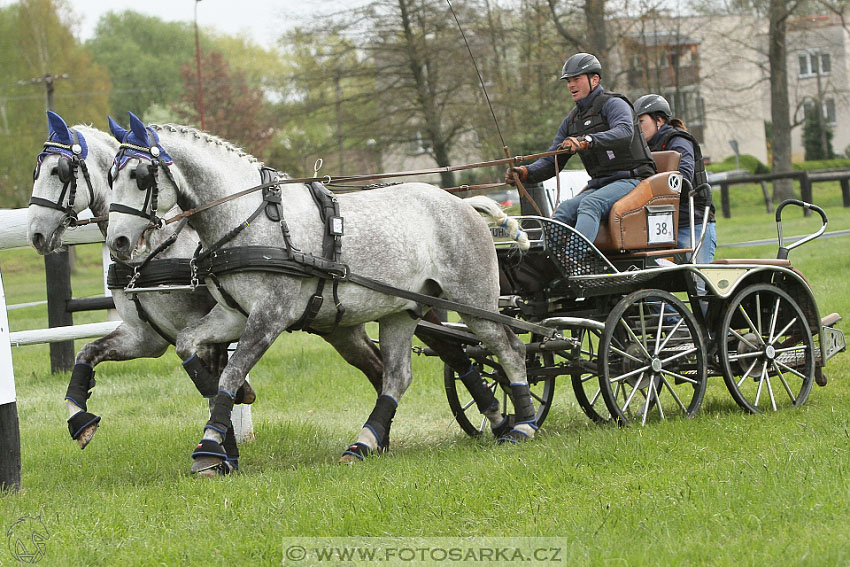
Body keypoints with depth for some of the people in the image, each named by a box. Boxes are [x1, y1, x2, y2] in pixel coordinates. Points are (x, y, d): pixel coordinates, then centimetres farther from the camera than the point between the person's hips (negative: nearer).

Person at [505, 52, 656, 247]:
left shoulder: (614, 104, -4)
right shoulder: (572, 120, 19)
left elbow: (624, 132, -27)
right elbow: (552, 161, 16)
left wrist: (587, 141, -43)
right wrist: (525, 173, -6)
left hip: (631, 180, -7)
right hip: (600, 185, 7)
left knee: (590, 204, -34)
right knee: (565, 209, -21)